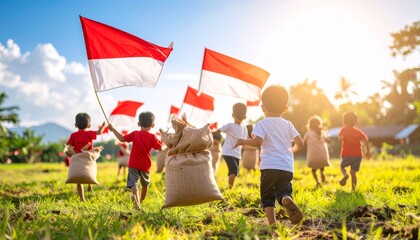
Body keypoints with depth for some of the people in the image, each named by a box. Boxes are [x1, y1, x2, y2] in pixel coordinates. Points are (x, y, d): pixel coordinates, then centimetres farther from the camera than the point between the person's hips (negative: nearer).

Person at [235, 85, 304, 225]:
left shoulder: (262, 124, 1)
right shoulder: (288, 125, 14)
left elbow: (257, 142, -15)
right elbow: (300, 143, 9)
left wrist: (243, 141, 1)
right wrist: (292, 150, 30)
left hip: (269, 166, -3)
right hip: (287, 167, 3)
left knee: (267, 196, 9)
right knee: (284, 191, 9)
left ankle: (272, 223, -7)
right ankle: (288, 200, -27)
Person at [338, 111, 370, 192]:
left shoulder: (344, 129, -2)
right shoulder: (358, 131, 10)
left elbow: (340, 138, -23)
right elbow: (365, 140, -1)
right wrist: (368, 151, 5)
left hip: (347, 155, -3)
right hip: (358, 155, 3)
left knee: (342, 166, 20)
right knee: (353, 172, 10)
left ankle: (345, 175, -12)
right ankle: (353, 190, 3)